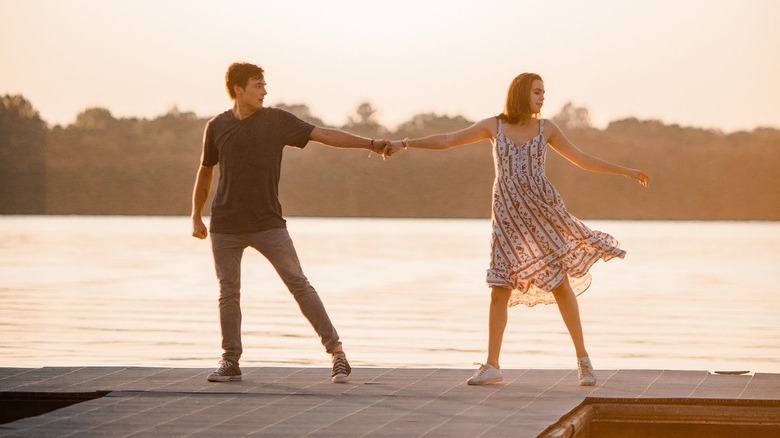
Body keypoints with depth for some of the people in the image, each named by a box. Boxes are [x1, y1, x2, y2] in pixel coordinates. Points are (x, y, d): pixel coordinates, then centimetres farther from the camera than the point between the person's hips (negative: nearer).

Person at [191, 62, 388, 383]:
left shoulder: (276, 121, 0)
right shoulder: (217, 127, 5)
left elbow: (324, 135, -4)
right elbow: (205, 172, 16)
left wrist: (368, 143, -11)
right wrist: (196, 216, 16)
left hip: (268, 224, -1)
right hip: (225, 227, 1)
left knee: (299, 284, -6)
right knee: (228, 292, 3)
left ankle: (336, 352, -5)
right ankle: (230, 362, 14)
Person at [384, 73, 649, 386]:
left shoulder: (545, 128, 8)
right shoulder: (494, 126, 7)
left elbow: (582, 160, 14)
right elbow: (446, 141, 8)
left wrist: (625, 171, 13)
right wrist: (405, 144, 2)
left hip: (541, 207, 0)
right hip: (507, 214, 0)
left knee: (561, 284, -3)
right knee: (500, 290, -4)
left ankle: (583, 359, 7)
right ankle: (492, 366, 3)